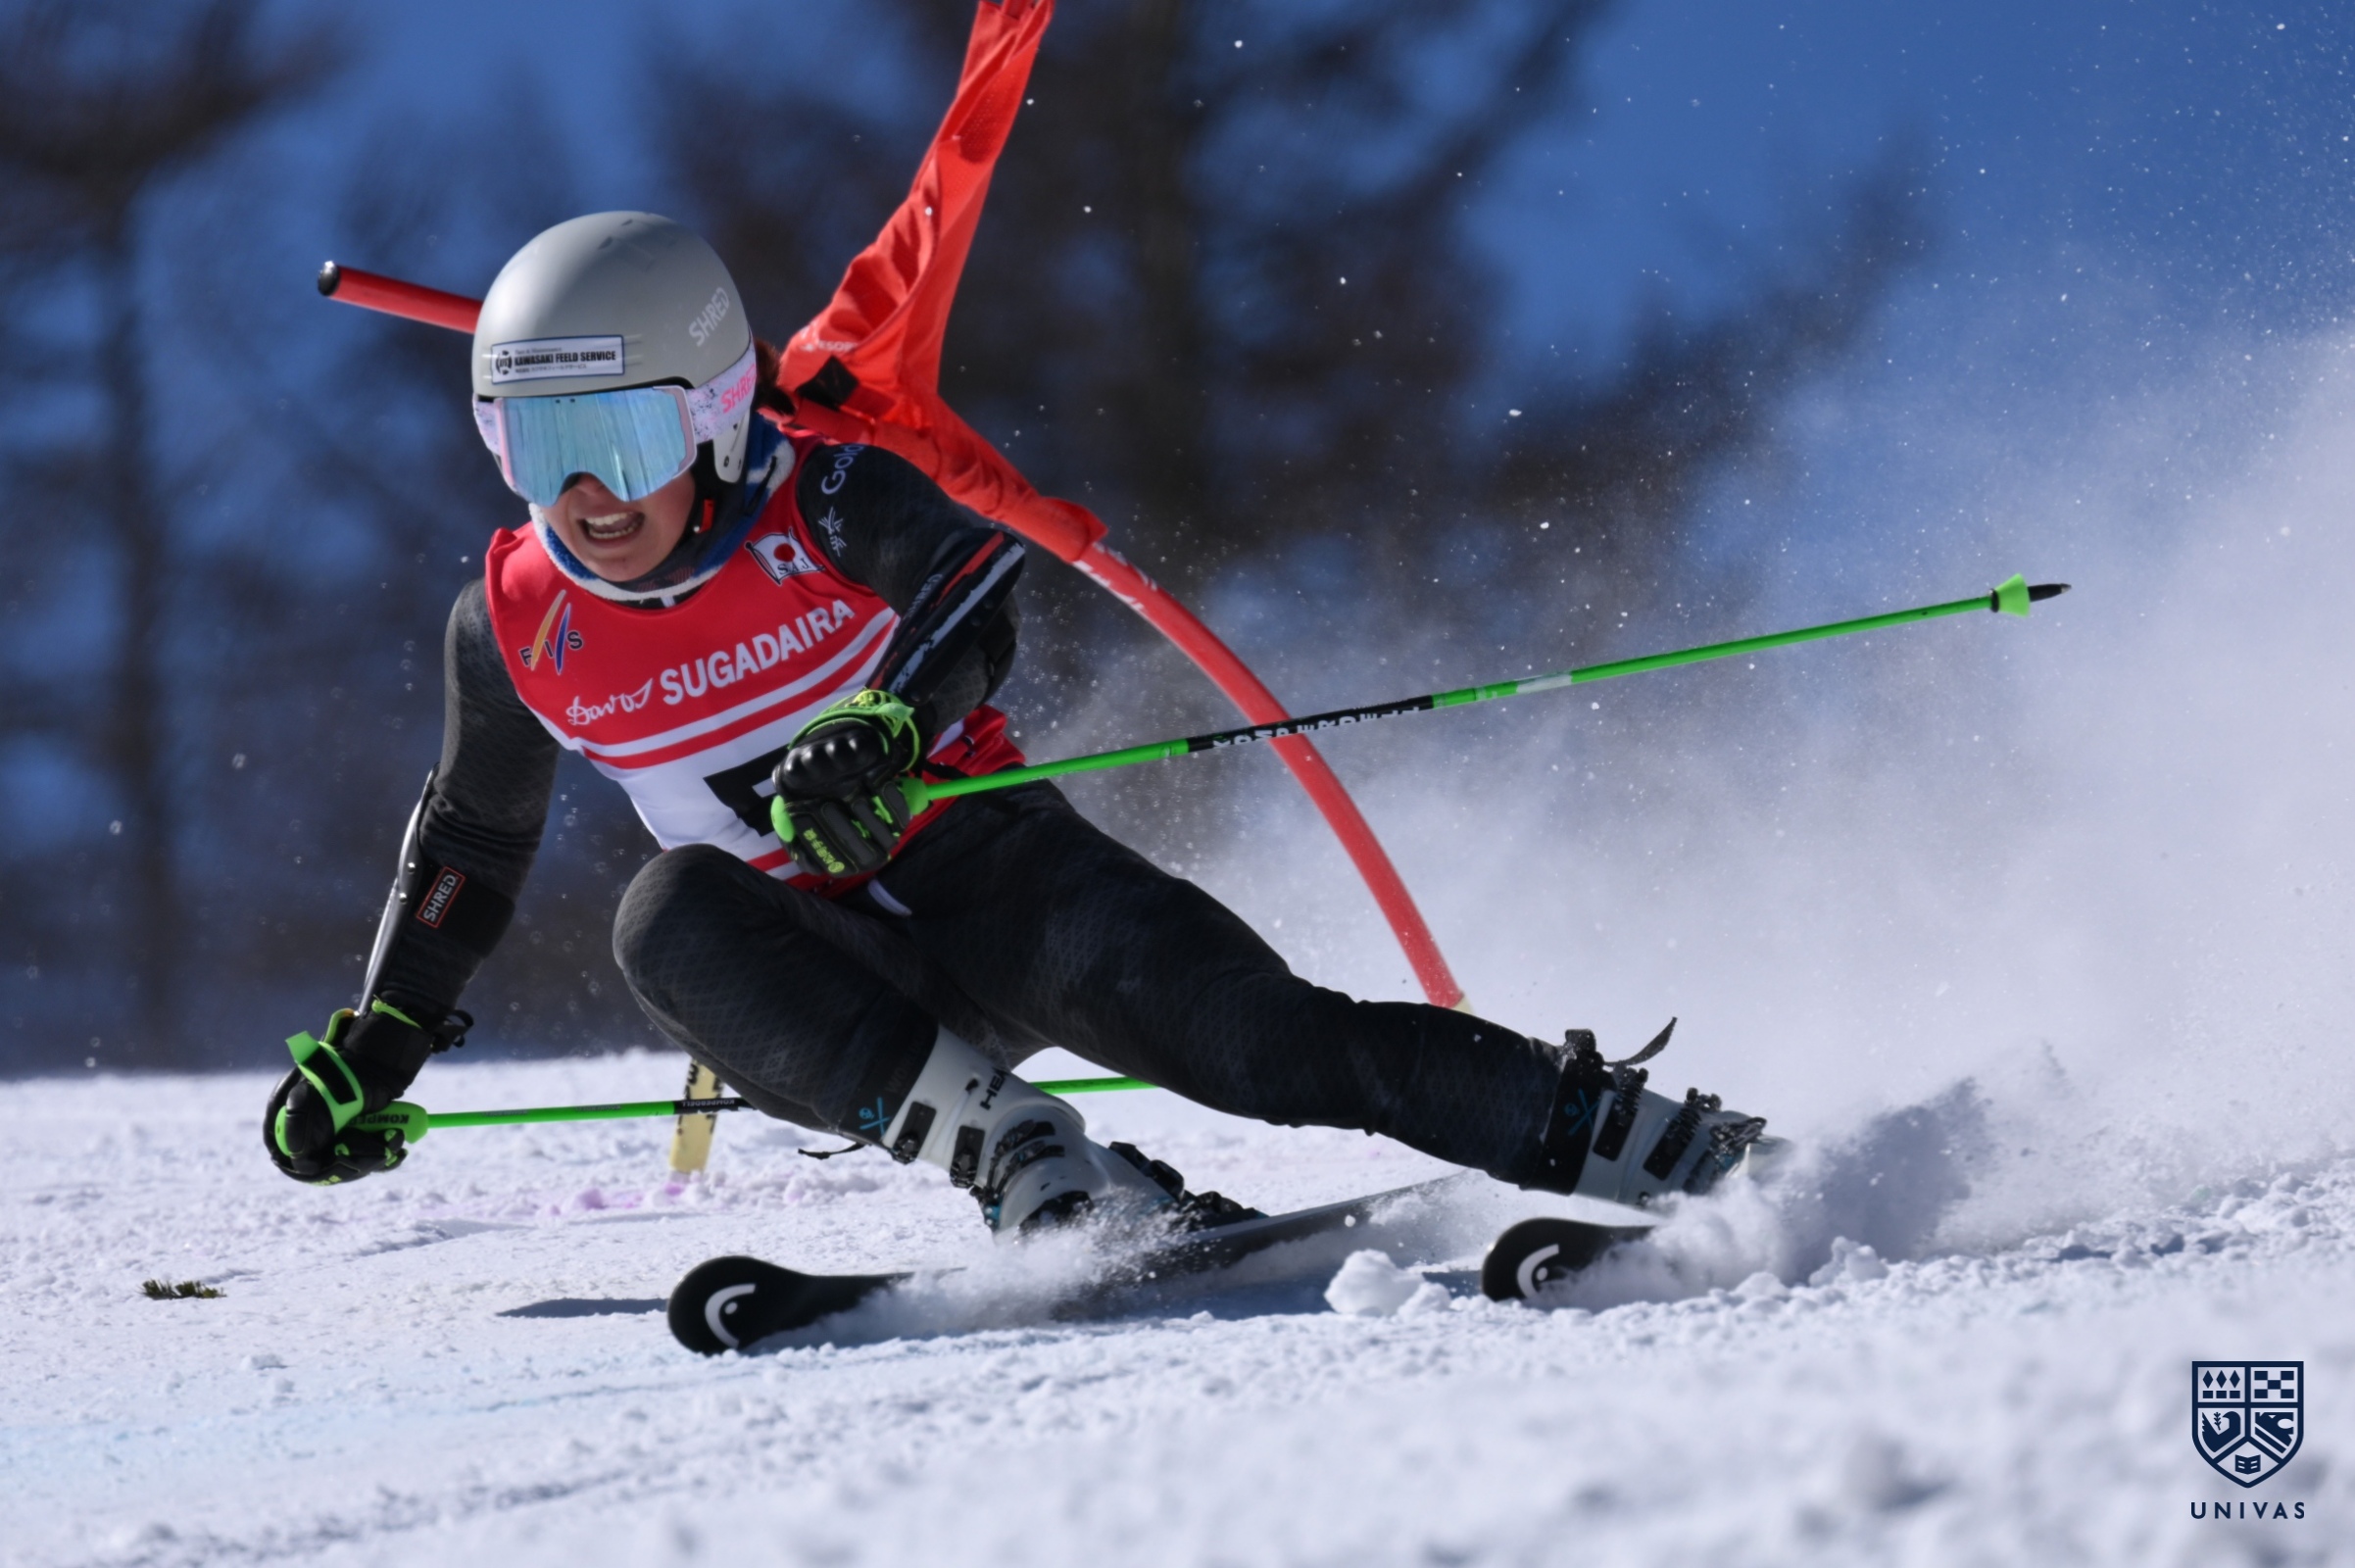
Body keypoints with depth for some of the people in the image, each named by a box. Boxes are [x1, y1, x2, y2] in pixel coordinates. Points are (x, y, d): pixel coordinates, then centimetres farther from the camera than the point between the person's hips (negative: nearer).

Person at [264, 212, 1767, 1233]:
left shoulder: (823, 500, -15)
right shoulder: (516, 628, -3)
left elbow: (972, 577, -32)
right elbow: (473, 839, 14)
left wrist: (893, 722, -51)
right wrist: (375, 1042, 14)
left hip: (981, 869, -3)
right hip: (816, 972, 3)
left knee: (1248, 1031, -25)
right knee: (672, 918, -31)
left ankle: (1616, 1135, -20)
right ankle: (1012, 1150, -40)